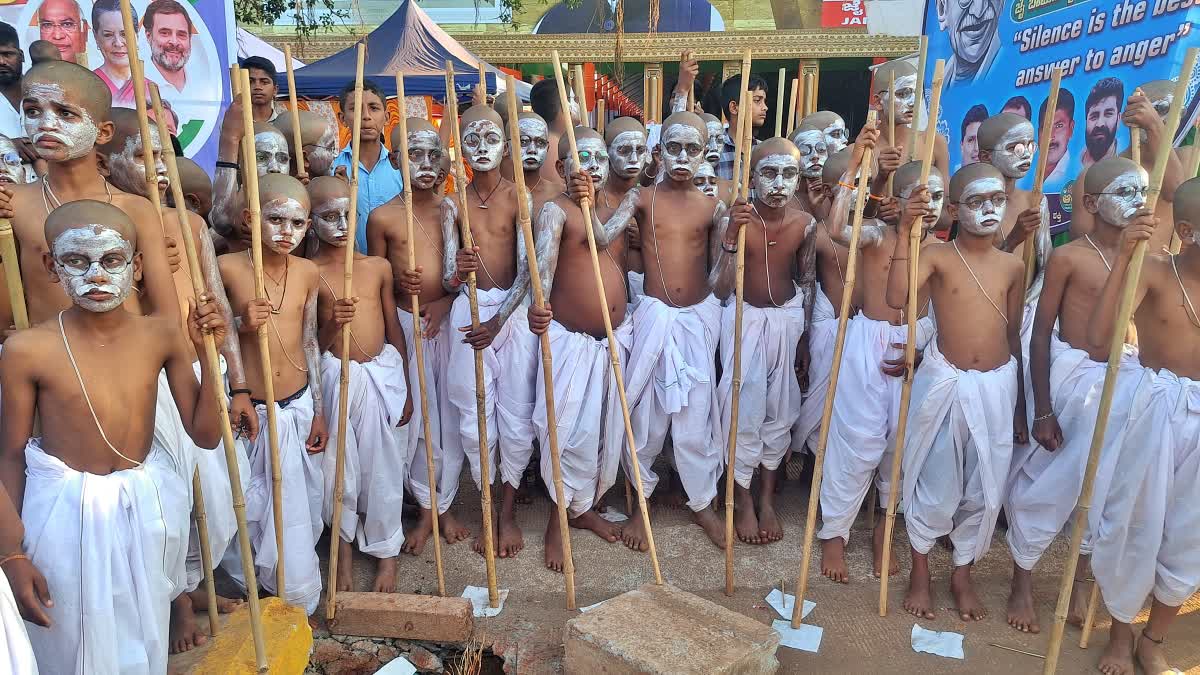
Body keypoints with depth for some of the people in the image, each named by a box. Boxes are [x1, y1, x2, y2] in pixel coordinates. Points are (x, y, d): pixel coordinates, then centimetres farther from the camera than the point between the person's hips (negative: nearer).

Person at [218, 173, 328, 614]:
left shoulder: (308, 273, 0)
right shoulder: (228, 268, -11)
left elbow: (309, 342, 6)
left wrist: (319, 411, 7)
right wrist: (241, 324, -23)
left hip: (300, 407, 3)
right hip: (251, 410, -3)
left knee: (302, 507, 13)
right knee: (253, 508, 7)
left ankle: (297, 590, 35)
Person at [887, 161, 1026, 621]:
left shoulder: (1013, 267, 4)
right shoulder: (937, 256, -8)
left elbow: (1014, 336, 11)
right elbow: (896, 297, -27)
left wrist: (1019, 404, 12)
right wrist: (904, 233, -30)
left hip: (997, 385, 4)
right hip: (944, 382, -3)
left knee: (984, 487, 12)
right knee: (934, 482, 7)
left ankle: (963, 574, 32)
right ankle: (920, 573, 28)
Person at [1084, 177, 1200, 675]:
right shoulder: (1153, 272, -12)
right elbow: (1097, 335, -27)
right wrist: (1124, 255, -34)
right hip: (1156, 408, -4)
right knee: (1135, 523, 7)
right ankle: (1121, 633, 30)